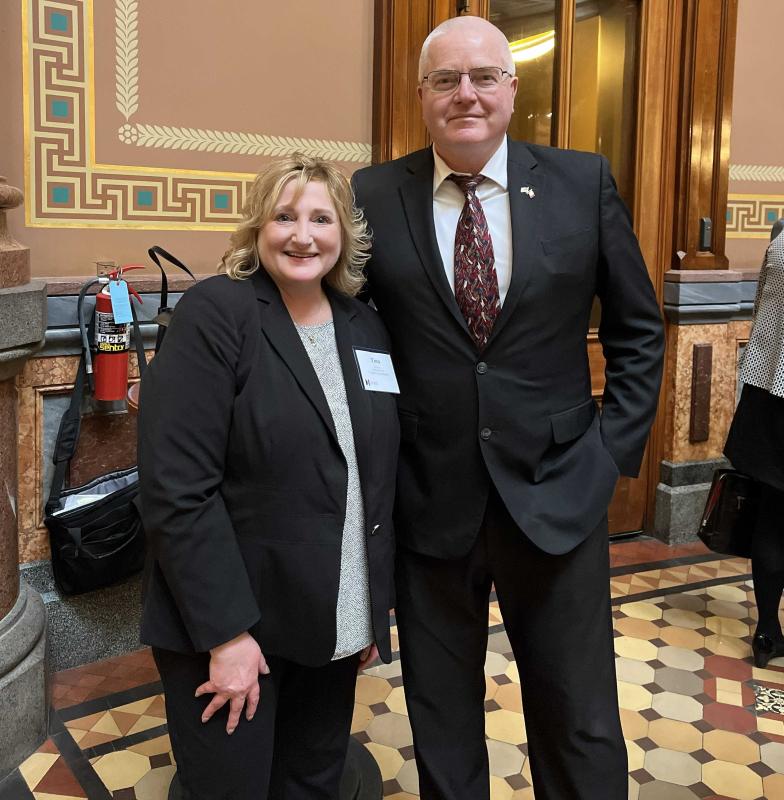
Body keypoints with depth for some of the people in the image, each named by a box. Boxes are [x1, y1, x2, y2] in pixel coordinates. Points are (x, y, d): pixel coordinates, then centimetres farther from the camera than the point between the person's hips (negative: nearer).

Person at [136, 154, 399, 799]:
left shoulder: (365, 328, 6)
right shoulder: (215, 315, -12)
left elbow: (381, 475, 10)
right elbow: (177, 489, -18)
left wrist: (377, 604, 9)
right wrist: (227, 630, -18)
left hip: (334, 628, 5)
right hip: (230, 625, -5)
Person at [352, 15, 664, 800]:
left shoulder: (584, 182, 0)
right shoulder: (372, 197, -2)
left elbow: (637, 330, 7)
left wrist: (615, 448, 1)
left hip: (557, 498, 1)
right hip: (428, 503, 0)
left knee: (582, 730, 12)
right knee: (442, 732, 16)